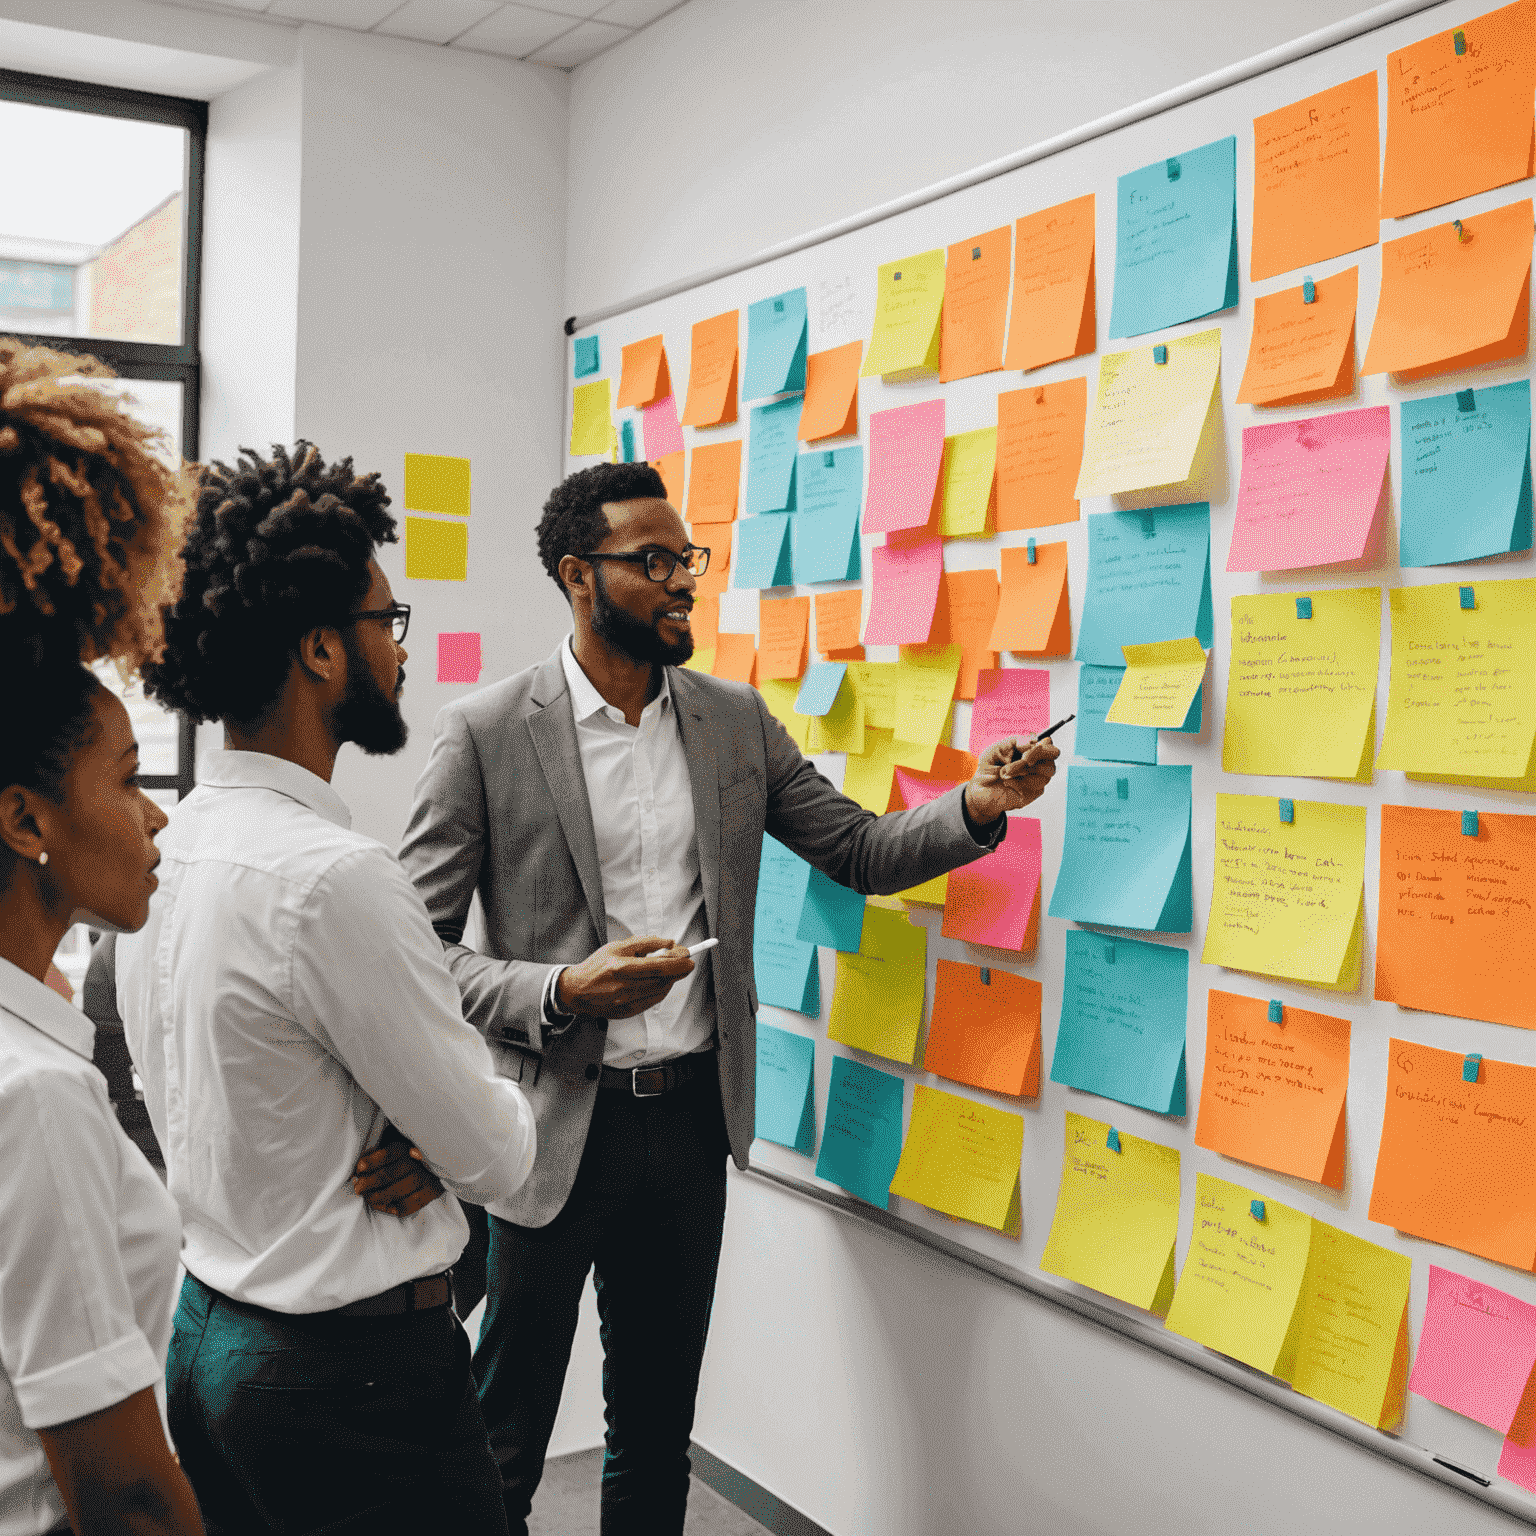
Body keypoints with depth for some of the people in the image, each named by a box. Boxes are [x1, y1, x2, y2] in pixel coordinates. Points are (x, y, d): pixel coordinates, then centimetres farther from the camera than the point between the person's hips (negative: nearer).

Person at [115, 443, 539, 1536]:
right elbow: (498, 1158, -18)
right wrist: (475, 1115, 4)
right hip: (354, 1366, -9)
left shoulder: (167, 847, 3)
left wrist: (403, 1147, -3)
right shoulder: (333, 877, -25)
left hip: (207, 1333, 9)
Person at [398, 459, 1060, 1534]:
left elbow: (860, 850, 9)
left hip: (692, 1118, 4)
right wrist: (562, 993, -23)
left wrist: (978, 807, -9)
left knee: (657, 1441, 18)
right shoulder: (486, 734, -8)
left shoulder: (738, 721, 6)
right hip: (553, 1125, -4)